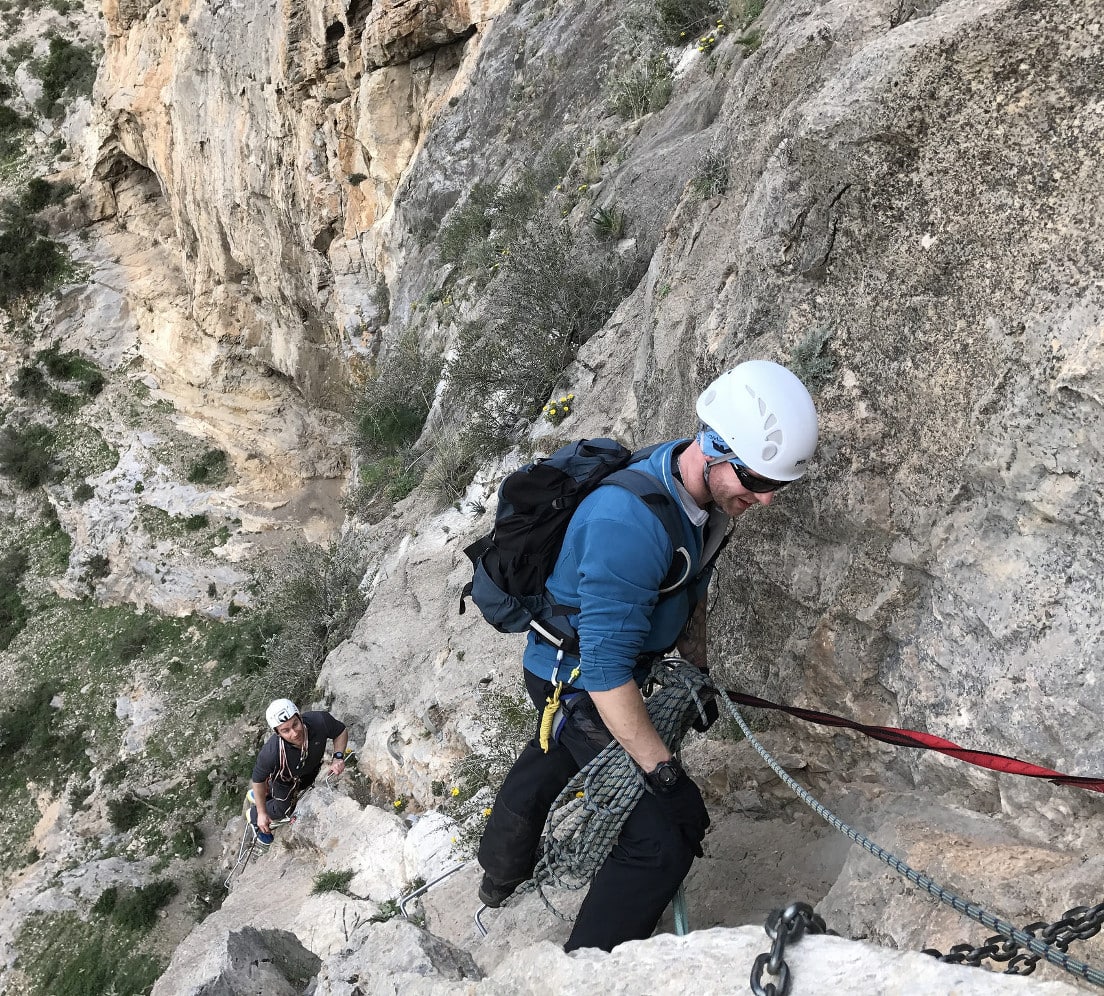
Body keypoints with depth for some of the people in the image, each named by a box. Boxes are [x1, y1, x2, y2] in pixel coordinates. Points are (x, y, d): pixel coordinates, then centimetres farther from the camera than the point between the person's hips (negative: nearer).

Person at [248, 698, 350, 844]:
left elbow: (341, 731, -18)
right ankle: (254, 816, 52)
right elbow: (258, 780, -26)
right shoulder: (270, 753, -47)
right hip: (285, 778, -4)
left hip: (311, 770, 4)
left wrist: (338, 757, -32)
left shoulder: (320, 721, -42)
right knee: (283, 810, 20)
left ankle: (261, 794, 62)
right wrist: (261, 814, -15)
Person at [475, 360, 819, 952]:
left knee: (549, 759, 33)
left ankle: (501, 879, 62)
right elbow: (605, 671, -38)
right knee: (671, 830, -13)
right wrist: (662, 771, -33)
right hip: (577, 681, -10)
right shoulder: (628, 524, -41)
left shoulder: (711, 490, -12)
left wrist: (696, 667, 12)